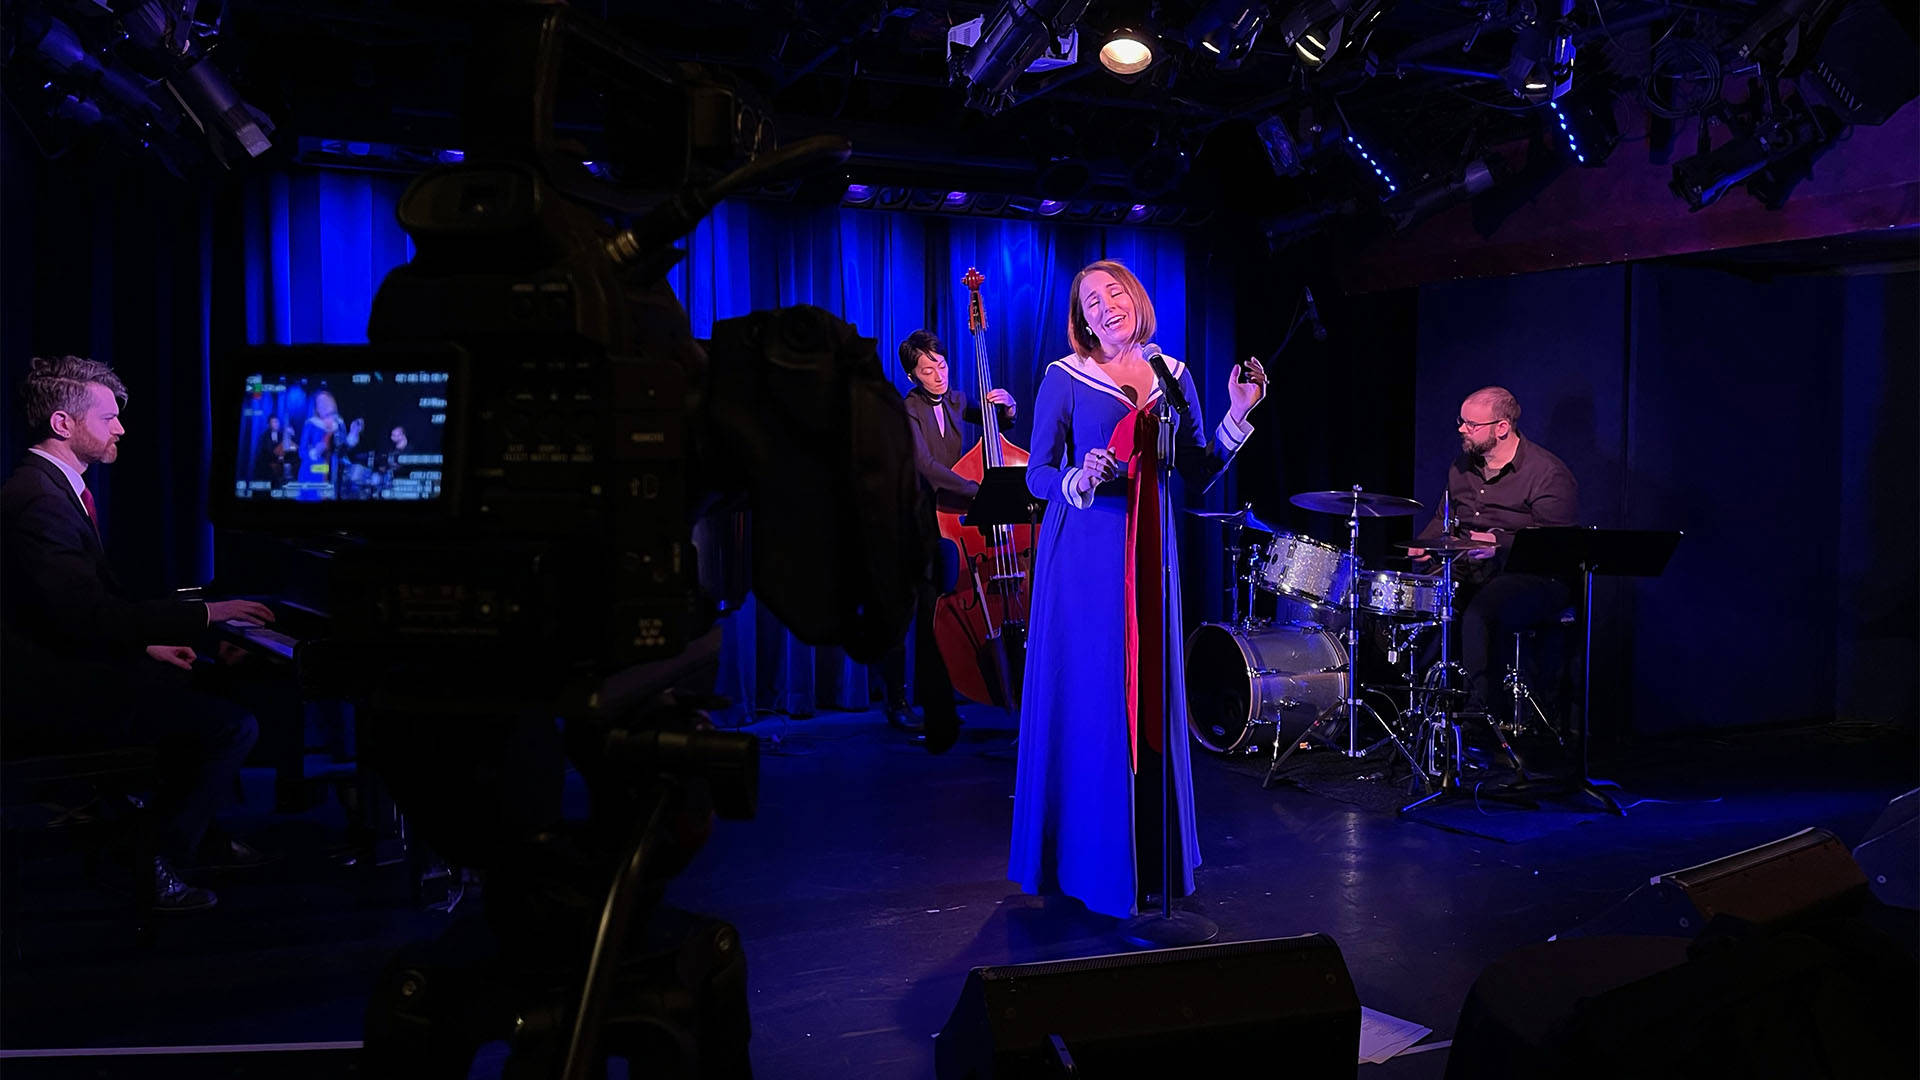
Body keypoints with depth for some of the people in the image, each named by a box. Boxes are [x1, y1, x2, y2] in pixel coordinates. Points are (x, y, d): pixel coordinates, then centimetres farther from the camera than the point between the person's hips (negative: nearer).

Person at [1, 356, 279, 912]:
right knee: (235, 725, -15)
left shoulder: (53, 485, 13)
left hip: (67, 665, 11)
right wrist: (206, 614, -22)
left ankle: (195, 834, 30)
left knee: (202, 688, 24)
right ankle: (149, 863, -2)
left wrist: (149, 644, 9)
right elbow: (88, 615, -27)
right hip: (50, 695, -11)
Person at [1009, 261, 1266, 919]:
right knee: (1086, 698, -2)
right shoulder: (1065, 379, -2)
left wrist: (1238, 414, -3)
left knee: (1150, 696, 8)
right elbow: (1036, 476, -2)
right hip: (1084, 557, -4)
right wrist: (1078, 481, -22)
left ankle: (1150, 854, 21)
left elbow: (1198, 476, 6)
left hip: (1149, 556, 4)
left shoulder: (1173, 377, 10)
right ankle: (1085, 858, 12)